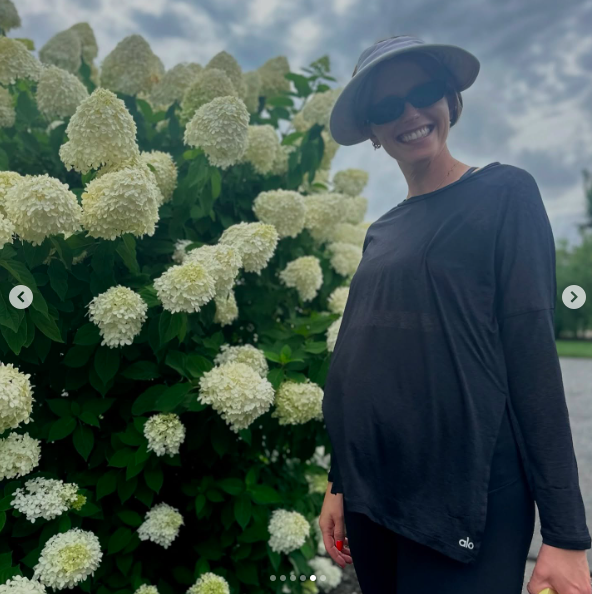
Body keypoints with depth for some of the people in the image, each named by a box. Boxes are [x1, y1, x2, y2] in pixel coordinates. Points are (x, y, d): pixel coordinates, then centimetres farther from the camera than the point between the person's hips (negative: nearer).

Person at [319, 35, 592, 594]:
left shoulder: (505, 193, -5)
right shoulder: (381, 232, 11)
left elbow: (531, 354, -11)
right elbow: (360, 361, 12)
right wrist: (339, 483, 13)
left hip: (461, 504, -5)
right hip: (370, 499, 6)